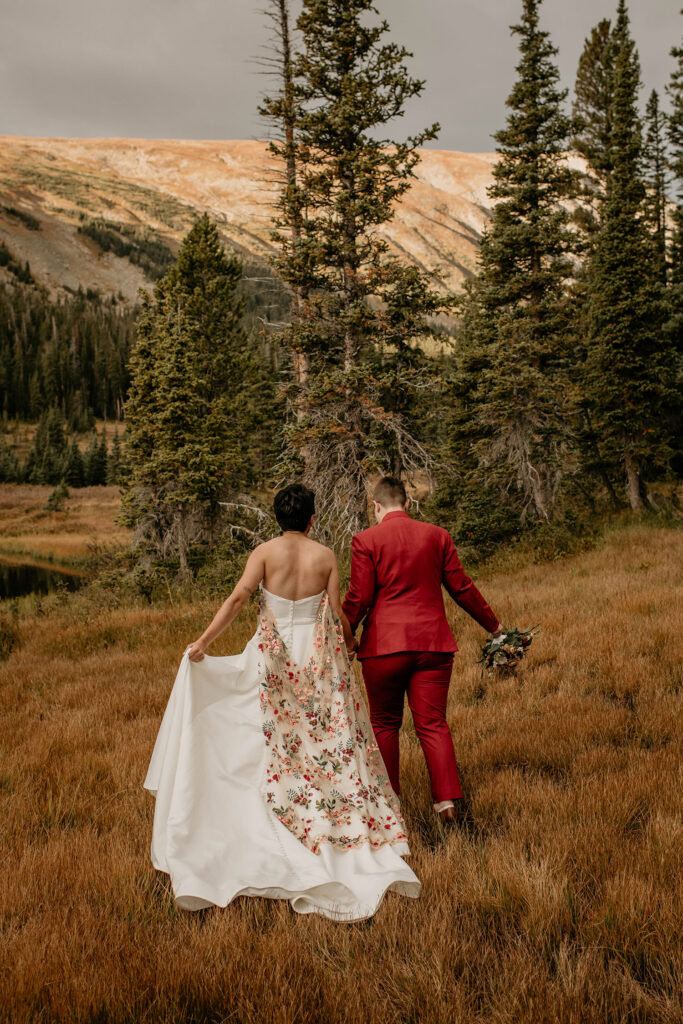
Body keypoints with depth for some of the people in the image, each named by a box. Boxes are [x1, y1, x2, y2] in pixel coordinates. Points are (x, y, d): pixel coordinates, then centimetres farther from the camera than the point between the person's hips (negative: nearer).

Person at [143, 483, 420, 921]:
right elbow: (337, 613, -3)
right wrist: (347, 643, 17)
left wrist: (203, 642, -20)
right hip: (320, 655, 1)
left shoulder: (266, 552, -6)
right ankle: (351, 825, 15)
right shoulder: (325, 556, -3)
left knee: (280, 741, 10)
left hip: (275, 655, -1)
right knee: (332, 736, 10)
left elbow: (239, 596, -19)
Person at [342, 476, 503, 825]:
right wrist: (493, 625, 21)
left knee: (385, 724, 12)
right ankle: (448, 799, -6)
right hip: (432, 643, 2)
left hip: (384, 646, -2)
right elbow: (461, 587, 9)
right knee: (433, 724, 5)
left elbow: (358, 598, -7)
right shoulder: (437, 536, 6)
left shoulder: (366, 540, -4)